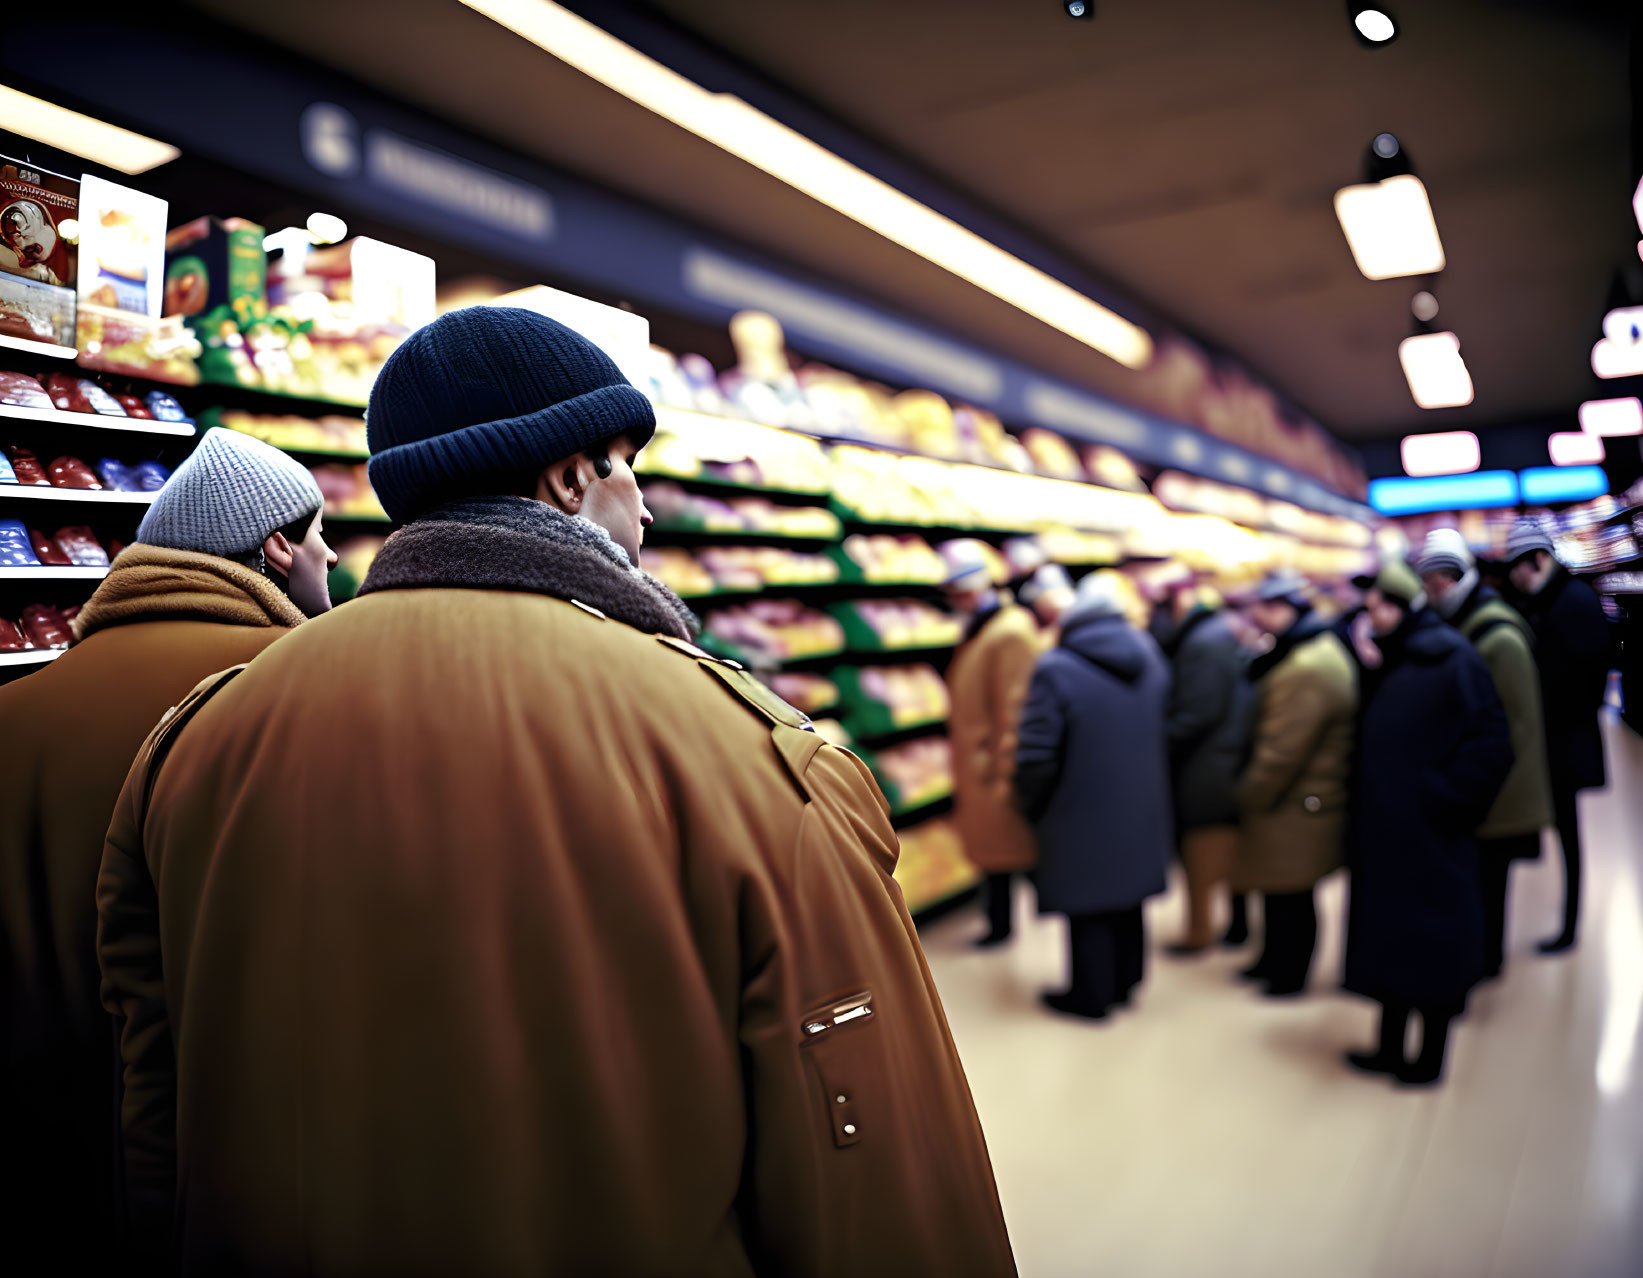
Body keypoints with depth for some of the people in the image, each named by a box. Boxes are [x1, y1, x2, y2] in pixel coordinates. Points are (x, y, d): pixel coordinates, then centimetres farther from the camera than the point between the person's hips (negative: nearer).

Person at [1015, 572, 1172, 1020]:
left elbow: (1037, 755, -20)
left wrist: (1033, 806, -2)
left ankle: (1090, 995, 18)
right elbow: (1164, 734, 11)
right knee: (1127, 904, 20)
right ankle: (1126, 982, 34)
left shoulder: (1055, 671, -21)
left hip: (1082, 817, -7)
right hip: (1140, 811, 7)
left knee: (1088, 912, 7)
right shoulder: (1152, 661, 1)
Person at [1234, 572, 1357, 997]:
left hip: (1293, 807, -10)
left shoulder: (1305, 669, -26)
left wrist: (1250, 794, -12)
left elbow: (1282, 750, -25)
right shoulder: (1323, 648, 10)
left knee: (1289, 898, 5)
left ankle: (1288, 977, 19)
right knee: (1281, 892, 21)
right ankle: (1274, 962, 35)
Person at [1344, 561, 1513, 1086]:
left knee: (1432, 942, 4)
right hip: (1384, 832, 7)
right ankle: (1391, 1047, 27)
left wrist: (1446, 799, -15)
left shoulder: (1451, 658, -13)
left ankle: (1430, 1058, 18)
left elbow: (1492, 742, -17)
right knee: (1389, 939, 14)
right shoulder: (1385, 663, 9)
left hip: (1430, 833, -7)